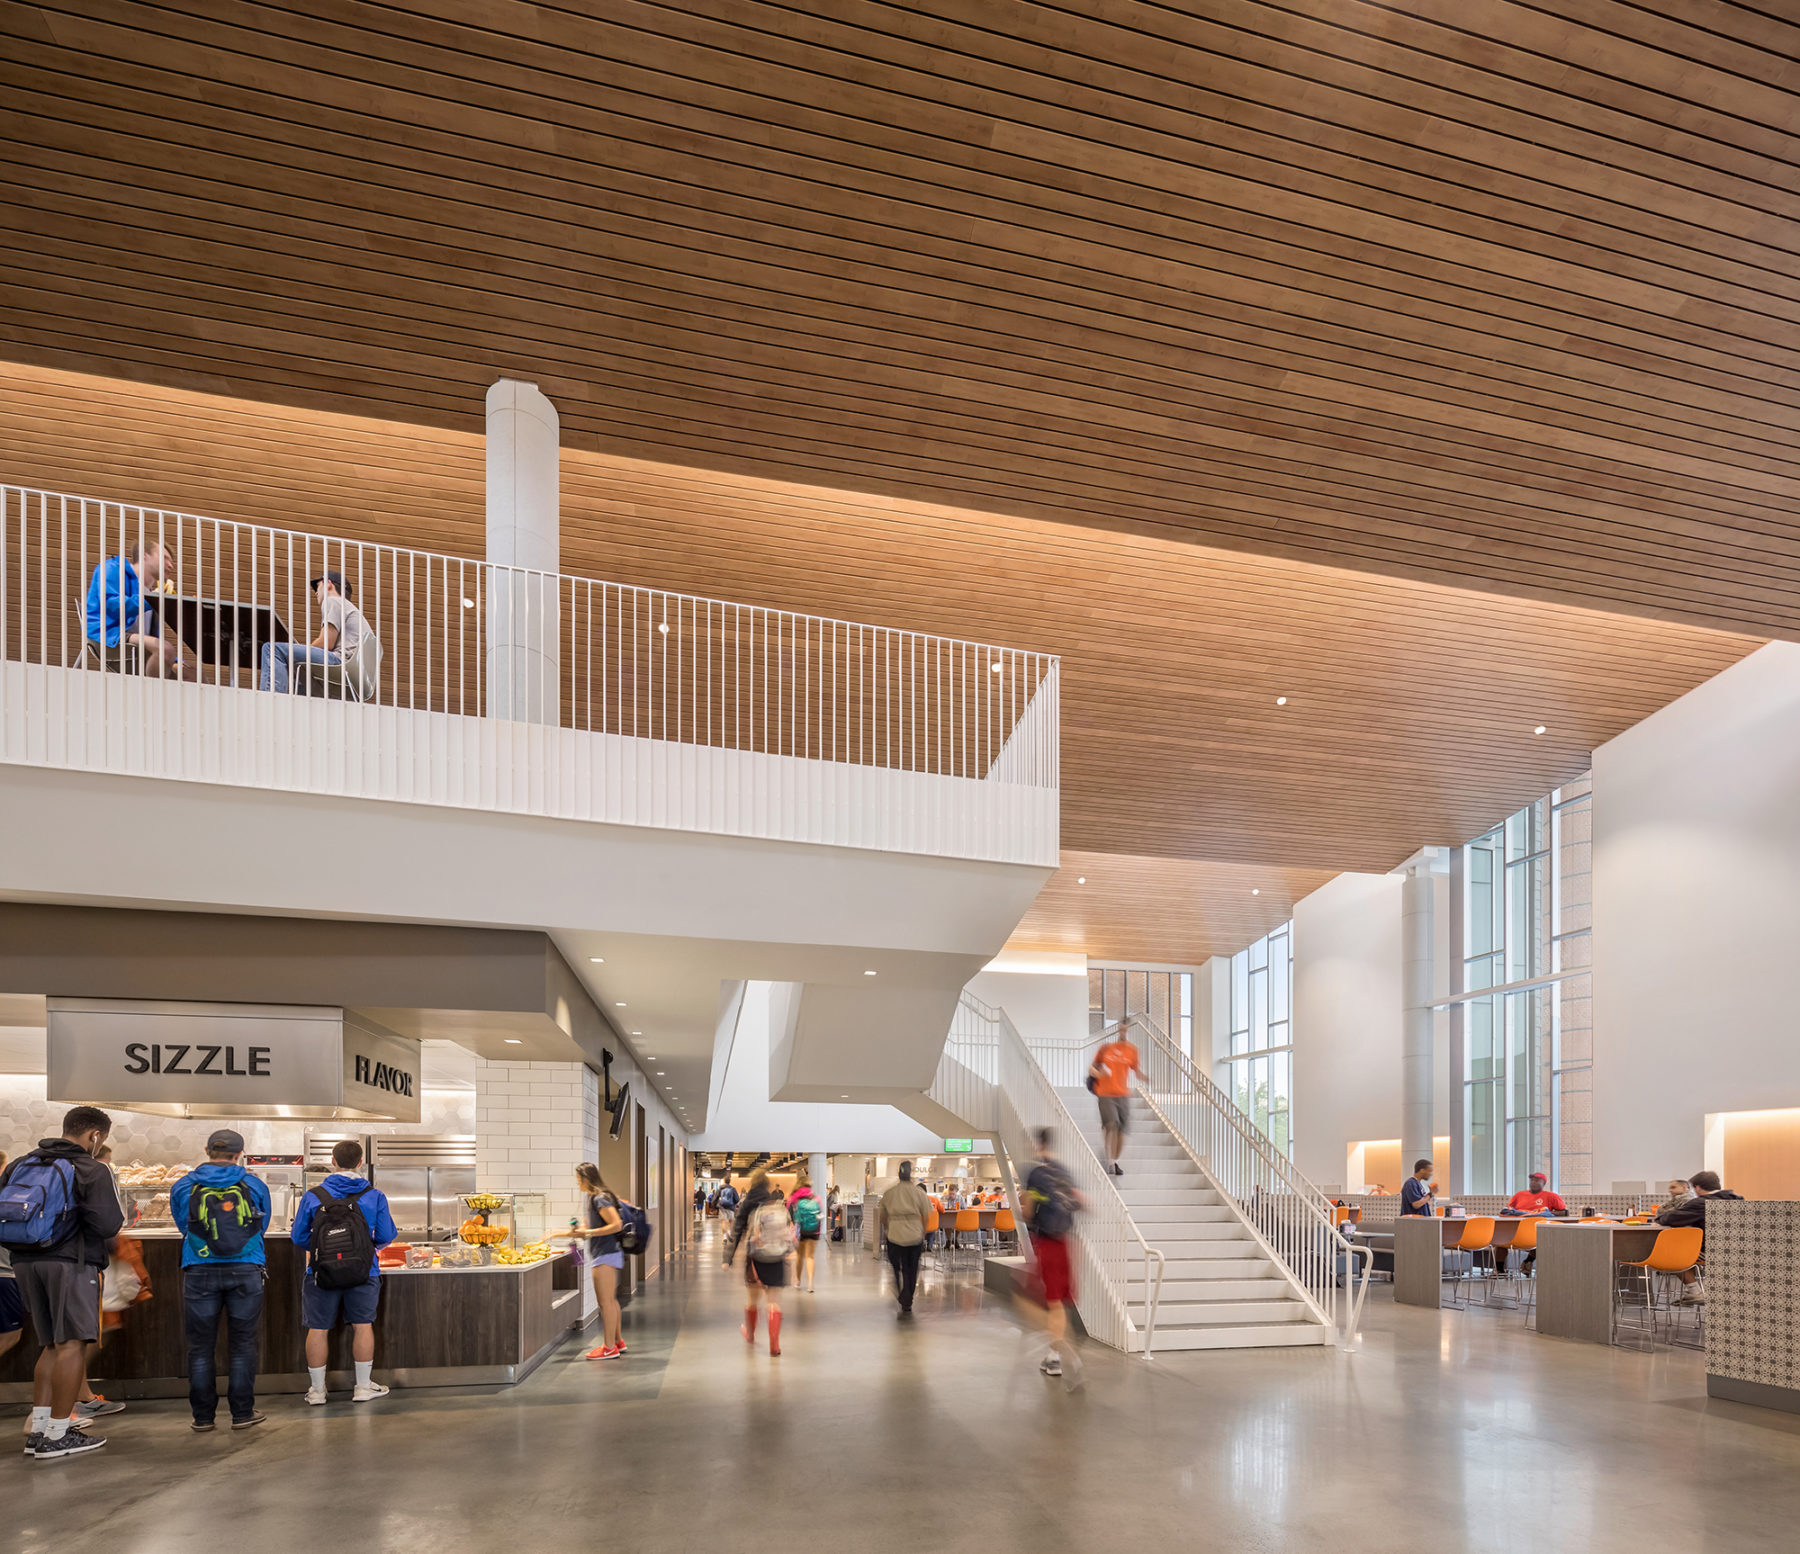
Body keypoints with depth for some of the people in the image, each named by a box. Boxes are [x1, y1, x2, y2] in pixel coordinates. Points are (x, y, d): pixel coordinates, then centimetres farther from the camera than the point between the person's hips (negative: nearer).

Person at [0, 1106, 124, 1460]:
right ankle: (57, 1435, -4)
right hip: (71, 1262, -7)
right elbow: (107, 1225, -15)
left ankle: (37, 1428, 14)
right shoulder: (92, 1170, -8)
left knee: (52, 1345, 16)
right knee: (73, 1344, -3)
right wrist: (118, 1222, 8)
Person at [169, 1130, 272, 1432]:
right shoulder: (255, 1185, 4)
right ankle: (242, 1413, 9)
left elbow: (182, 1225, 19)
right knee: (242, 1345, 6)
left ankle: (203, 1415, 11)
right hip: (245, 1271, 0)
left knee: (201, 1347, 8)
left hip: (200, 1271, 0)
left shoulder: (183, 1188, 4)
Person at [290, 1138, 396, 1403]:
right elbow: (386, 1236, -1)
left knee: (318, 1329, 10)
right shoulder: (375, 1196, -5)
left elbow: (299, 1237, 2)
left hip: (321, 1272, 0)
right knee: (362, 1325, 13)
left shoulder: (313, 1196, -5)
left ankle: (317, 1389, 20)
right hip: (363, 1272, 0)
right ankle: (364, 1387, 20)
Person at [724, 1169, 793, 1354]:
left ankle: (750, 1334, 41)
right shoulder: (780, 1203, 0)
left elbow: (736, 1232, -4)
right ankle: (774, 1344, -4)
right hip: (777, 1260, 0)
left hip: (755, 1258, 0)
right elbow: (791, 1228, 6)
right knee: (774, 1299, 5)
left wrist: (728, 1259, 0)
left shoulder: (747, 1205, -5)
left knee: (752, 1297, 19)